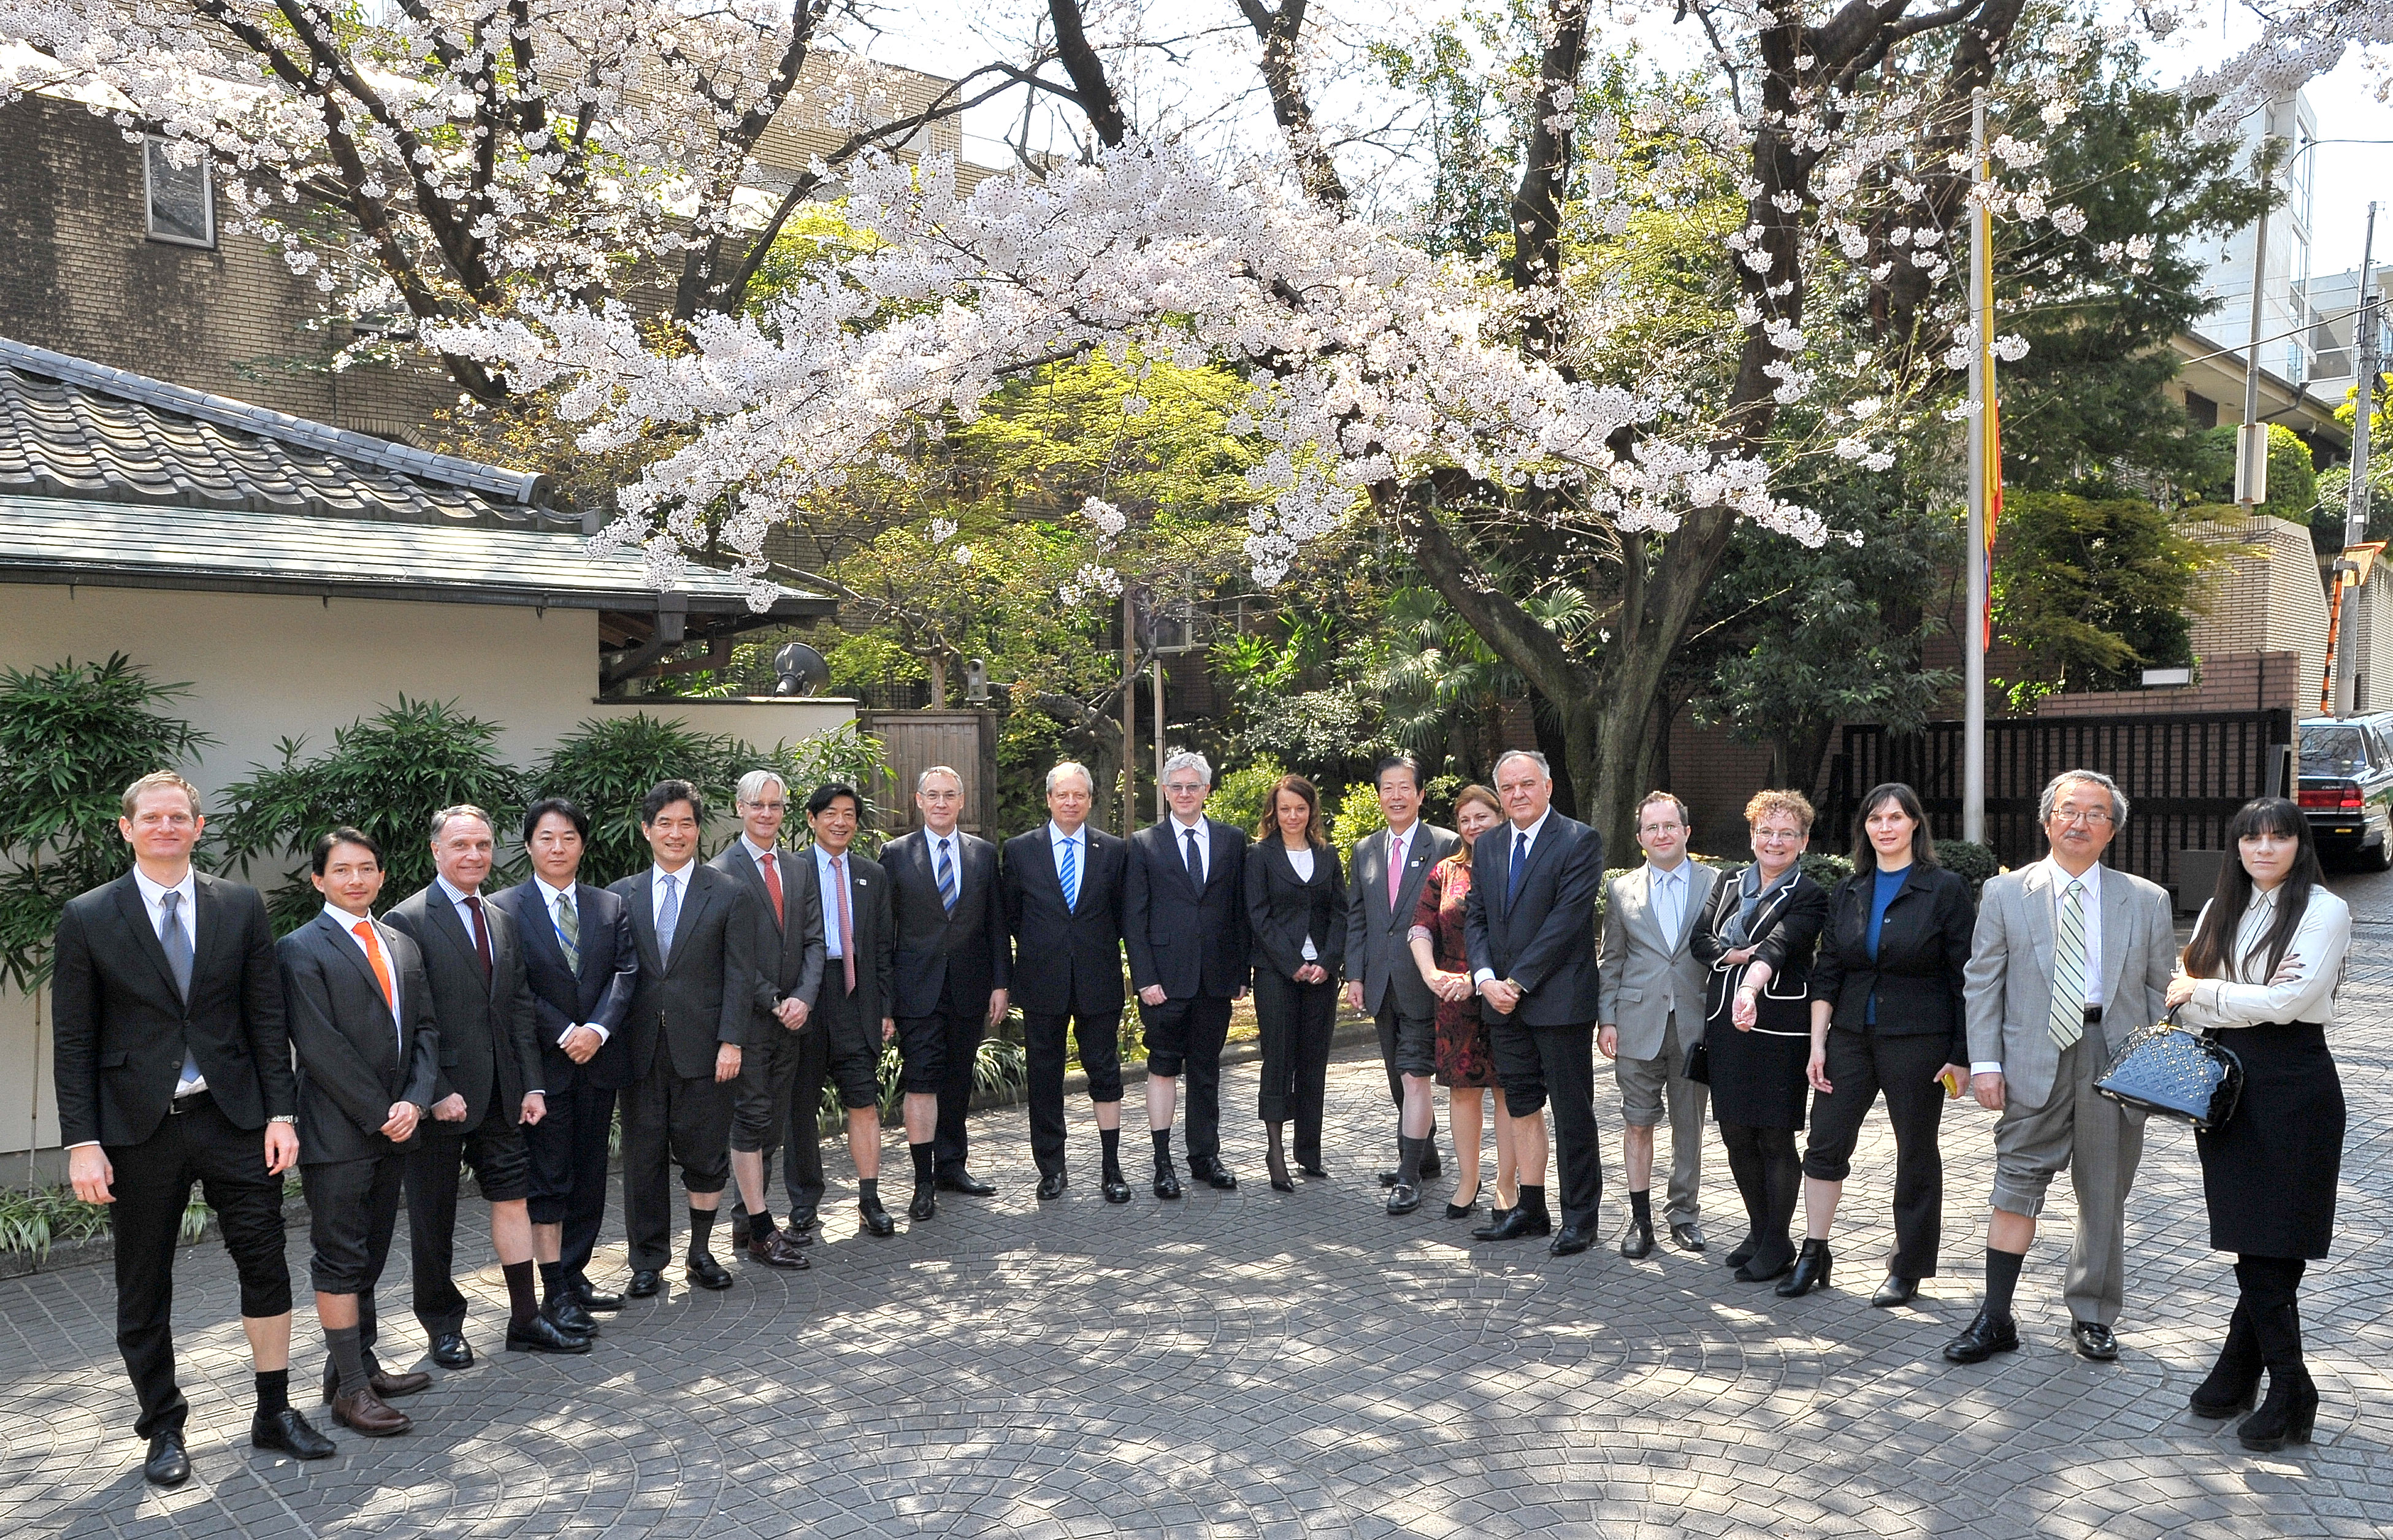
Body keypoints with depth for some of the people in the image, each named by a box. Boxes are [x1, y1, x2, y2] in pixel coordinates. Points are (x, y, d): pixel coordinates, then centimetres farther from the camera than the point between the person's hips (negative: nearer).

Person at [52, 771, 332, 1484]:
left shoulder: (241, 906, 3)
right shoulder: (87, 918, -1)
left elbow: (267, 1018, 4)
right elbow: (73, 1042, -1)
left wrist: (280, 1112, -1)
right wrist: (82, 1142, -7)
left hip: (233, 1118, 1)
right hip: (138, 1128, -1)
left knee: (266, 1265, 4)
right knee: (143, 1290, 10)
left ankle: (275, 1412, 19)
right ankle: (163, 1427, 27)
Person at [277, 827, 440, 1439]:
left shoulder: (403, 946, 14)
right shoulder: (301, 950, -6)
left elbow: (425, 1029, 10)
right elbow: (319, 1046, -13)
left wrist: (414, 1102, -5)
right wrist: (379, 1113, -13)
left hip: (394, 1126, 6)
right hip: (337, 1133, -6)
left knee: (369, 1258, 14)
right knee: (341, 1261, -1)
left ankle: (359, 1366, 23)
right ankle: (350, 1389, 5)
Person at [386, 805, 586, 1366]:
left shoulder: (503, 921, 12)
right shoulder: (408, 921, -10)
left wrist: (532, 1084, 5)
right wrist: (436, 1093, -18)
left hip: (499, 1095, 6)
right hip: (440, 1097, -6)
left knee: (513, 1199, 7)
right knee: (434, 1219, 9)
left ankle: (526, 1320, 15)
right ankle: (442, 1324, 25)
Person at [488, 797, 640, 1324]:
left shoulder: (611, 906, 9)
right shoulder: (503, 909, -3)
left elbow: (626, 972, 0)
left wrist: (598, 1029, -14)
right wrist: (564, 1035, -15)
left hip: (599, 1059, 4)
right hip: (542, 1062, -4)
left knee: (589, 1176, 11)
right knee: (548, 1178, 0)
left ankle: (575, 1275, 21)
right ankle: (555, 1290, 7)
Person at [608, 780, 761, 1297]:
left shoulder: (728, 895, 2)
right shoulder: (621, 896, 9)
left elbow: (739, 976, -2)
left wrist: (730, 1041, -10)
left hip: (703, 1049, -2)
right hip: (640, 1049, 2)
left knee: (706, 1155, 4)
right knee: (643, 1157, 7)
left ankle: (700, 1253, 21)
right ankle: (648, 1262, 19)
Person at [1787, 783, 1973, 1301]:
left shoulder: (1945, 890, -4)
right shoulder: (1848, 892, 8)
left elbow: (1966, 979, -5)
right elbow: (1826, 972, 8)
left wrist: (1961, 1055, -9)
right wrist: (1818, 1043, 1)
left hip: (1917, 1041, -4)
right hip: (1851, 1037, 4)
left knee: (1916, 1155, 7)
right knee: (1825, 1144, 3)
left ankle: (1907, 1269, 19)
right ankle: (1814, 1254, 16)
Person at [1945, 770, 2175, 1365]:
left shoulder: (2146, 901, 6)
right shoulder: (2004, 894, 3)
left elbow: (2161, 991, 7)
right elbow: (1983, 984, 2)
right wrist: (1984, 1061, -5)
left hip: (2117, 1059, 1)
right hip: (2034, 1061, -1)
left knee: (2105, 1194, 10)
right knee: (2017, 1185, -1)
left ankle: (2092, 1317, 26)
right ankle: (1996, 1319, 8)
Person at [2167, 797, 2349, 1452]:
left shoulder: (2324, 911, -5)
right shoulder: (2220, 910, 12)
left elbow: (2289, 1000, -15)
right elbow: (2184, 999, 5)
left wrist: (2205, 991, -3)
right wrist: (2253, 997, -12)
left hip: (2294, 1085, -5)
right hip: (2228, 1082, 5)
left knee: (2272, 1243, -2)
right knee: (2253, 1243, 8)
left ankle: (2242, 1366, 10)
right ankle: (2290, 1391, 18)